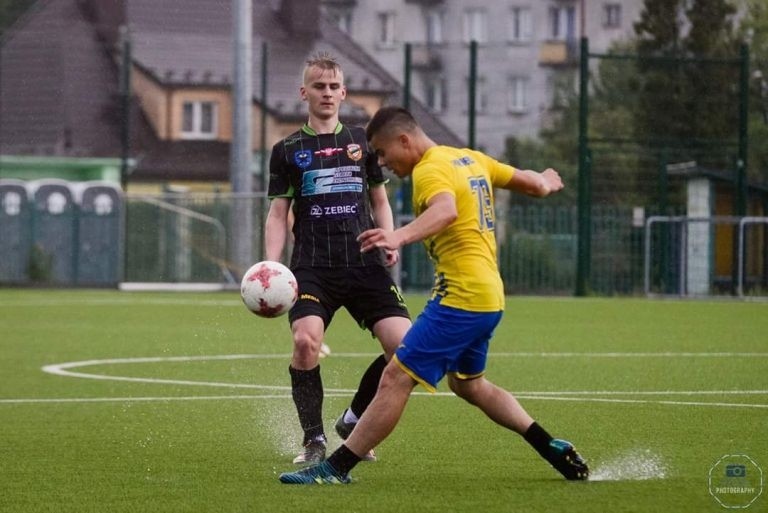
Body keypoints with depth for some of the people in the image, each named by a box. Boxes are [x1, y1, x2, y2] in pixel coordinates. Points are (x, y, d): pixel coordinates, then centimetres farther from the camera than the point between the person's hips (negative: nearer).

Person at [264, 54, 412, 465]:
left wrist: (390, 240, 4)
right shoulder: (289, 150, 9)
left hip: (365, 263, 2)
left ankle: (354, 421, 12)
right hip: (312, 267, -2)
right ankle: (313, 439, -10)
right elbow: (279, 215, 9)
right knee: (306, 340, -27)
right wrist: (271, 266, -5)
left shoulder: (362, 140, 14)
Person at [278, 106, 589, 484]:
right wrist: (545, 182, 46)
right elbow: (530, 184, 22)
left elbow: (446, 210, -37)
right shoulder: (470, 159, 13)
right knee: (469, 384, 26)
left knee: (396, 379, -10)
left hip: (460, 296, -10)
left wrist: (400, 237, -53)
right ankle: (557, 452, 26)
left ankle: (335, 468, -11)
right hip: (488, 295, 10)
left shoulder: (430, 171, -14)